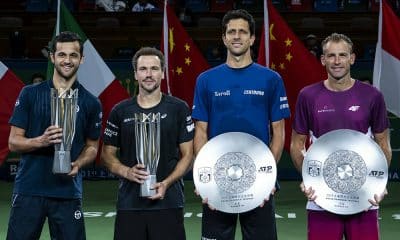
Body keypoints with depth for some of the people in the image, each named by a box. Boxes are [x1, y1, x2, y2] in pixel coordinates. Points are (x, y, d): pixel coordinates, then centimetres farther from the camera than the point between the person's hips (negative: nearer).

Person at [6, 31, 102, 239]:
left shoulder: (90, 103, 5)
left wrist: (77, 164, -9)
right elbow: (13, 142, 2)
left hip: (68, 192, 1)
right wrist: (42, 141, -18)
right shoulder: (30, 94, 3)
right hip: (28, 190, 0)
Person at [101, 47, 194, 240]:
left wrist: (166, 183, -12)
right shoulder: (120, 111, 7)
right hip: (129, 203, 1)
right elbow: (108, 154, 11)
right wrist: (127, 172, -9)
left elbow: (187, 155, 3)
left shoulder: (179, 109, 3)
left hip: (168, 201, -1)